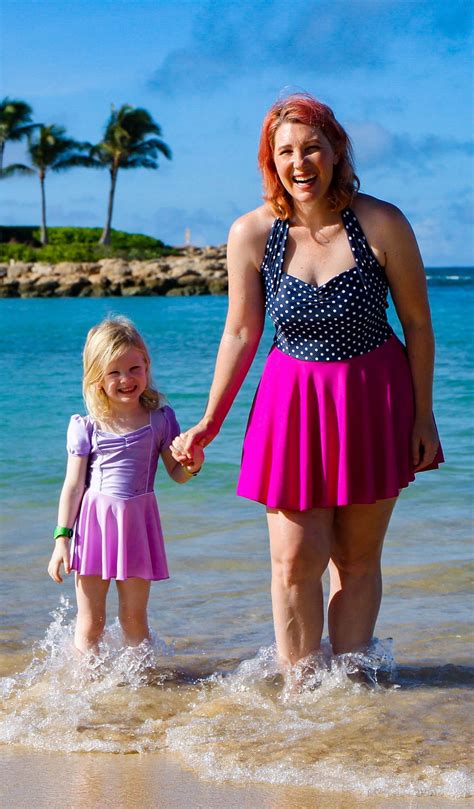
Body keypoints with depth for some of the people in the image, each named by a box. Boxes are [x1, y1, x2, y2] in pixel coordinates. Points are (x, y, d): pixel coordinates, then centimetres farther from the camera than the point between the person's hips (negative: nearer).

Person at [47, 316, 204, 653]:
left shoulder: (160, 418, 0)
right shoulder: (86, 426, -3)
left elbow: (176, 473, 9)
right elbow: (74, 484, 0)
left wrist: (192, 465, -15)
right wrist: (62, 538, -4)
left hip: (137, 523, 1)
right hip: (94, 522, 0)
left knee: (134, 619, 8)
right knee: (90, 622, 4)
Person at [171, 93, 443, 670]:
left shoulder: (382, 225, -13)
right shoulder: (251, 235, -8)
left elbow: (418, 324, -2)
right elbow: (240, 334, 2)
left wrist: (422, 415, -1)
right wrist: (208, 423, 5)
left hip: (374, 399, 0)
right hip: (294, 402, 1)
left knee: (358, 557, 7)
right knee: (295, 560, -2)